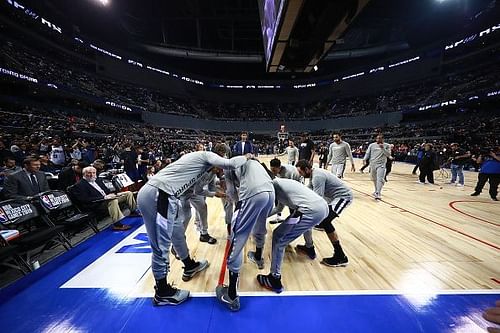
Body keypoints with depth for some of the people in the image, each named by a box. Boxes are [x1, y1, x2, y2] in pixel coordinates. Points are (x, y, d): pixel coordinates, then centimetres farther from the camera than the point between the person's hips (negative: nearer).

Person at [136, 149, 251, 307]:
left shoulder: (197, 158, 25)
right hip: (158, 196, -11)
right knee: (161, 248, 5)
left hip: (150, 191, 11)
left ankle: (189, 266, 46)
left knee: (177, 232, 25)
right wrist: (246, 157, 3)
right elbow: (230, 164, -17)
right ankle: (162, 293, 26)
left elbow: (195, 189, 33)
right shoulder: (207, 155, 0)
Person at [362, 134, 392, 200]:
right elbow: (367, 153, 6)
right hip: (372, 164, 4)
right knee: (374, 179, 14)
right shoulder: (372, 145, 8)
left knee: (380, 179, -16)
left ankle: (378, 193, -19)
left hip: (381, 164, -3)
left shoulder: (387, 145, 2)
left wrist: (383, 148, -17)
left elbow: (388, 154, -4)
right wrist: (364, 159, -11)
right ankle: (376, 191, 32)